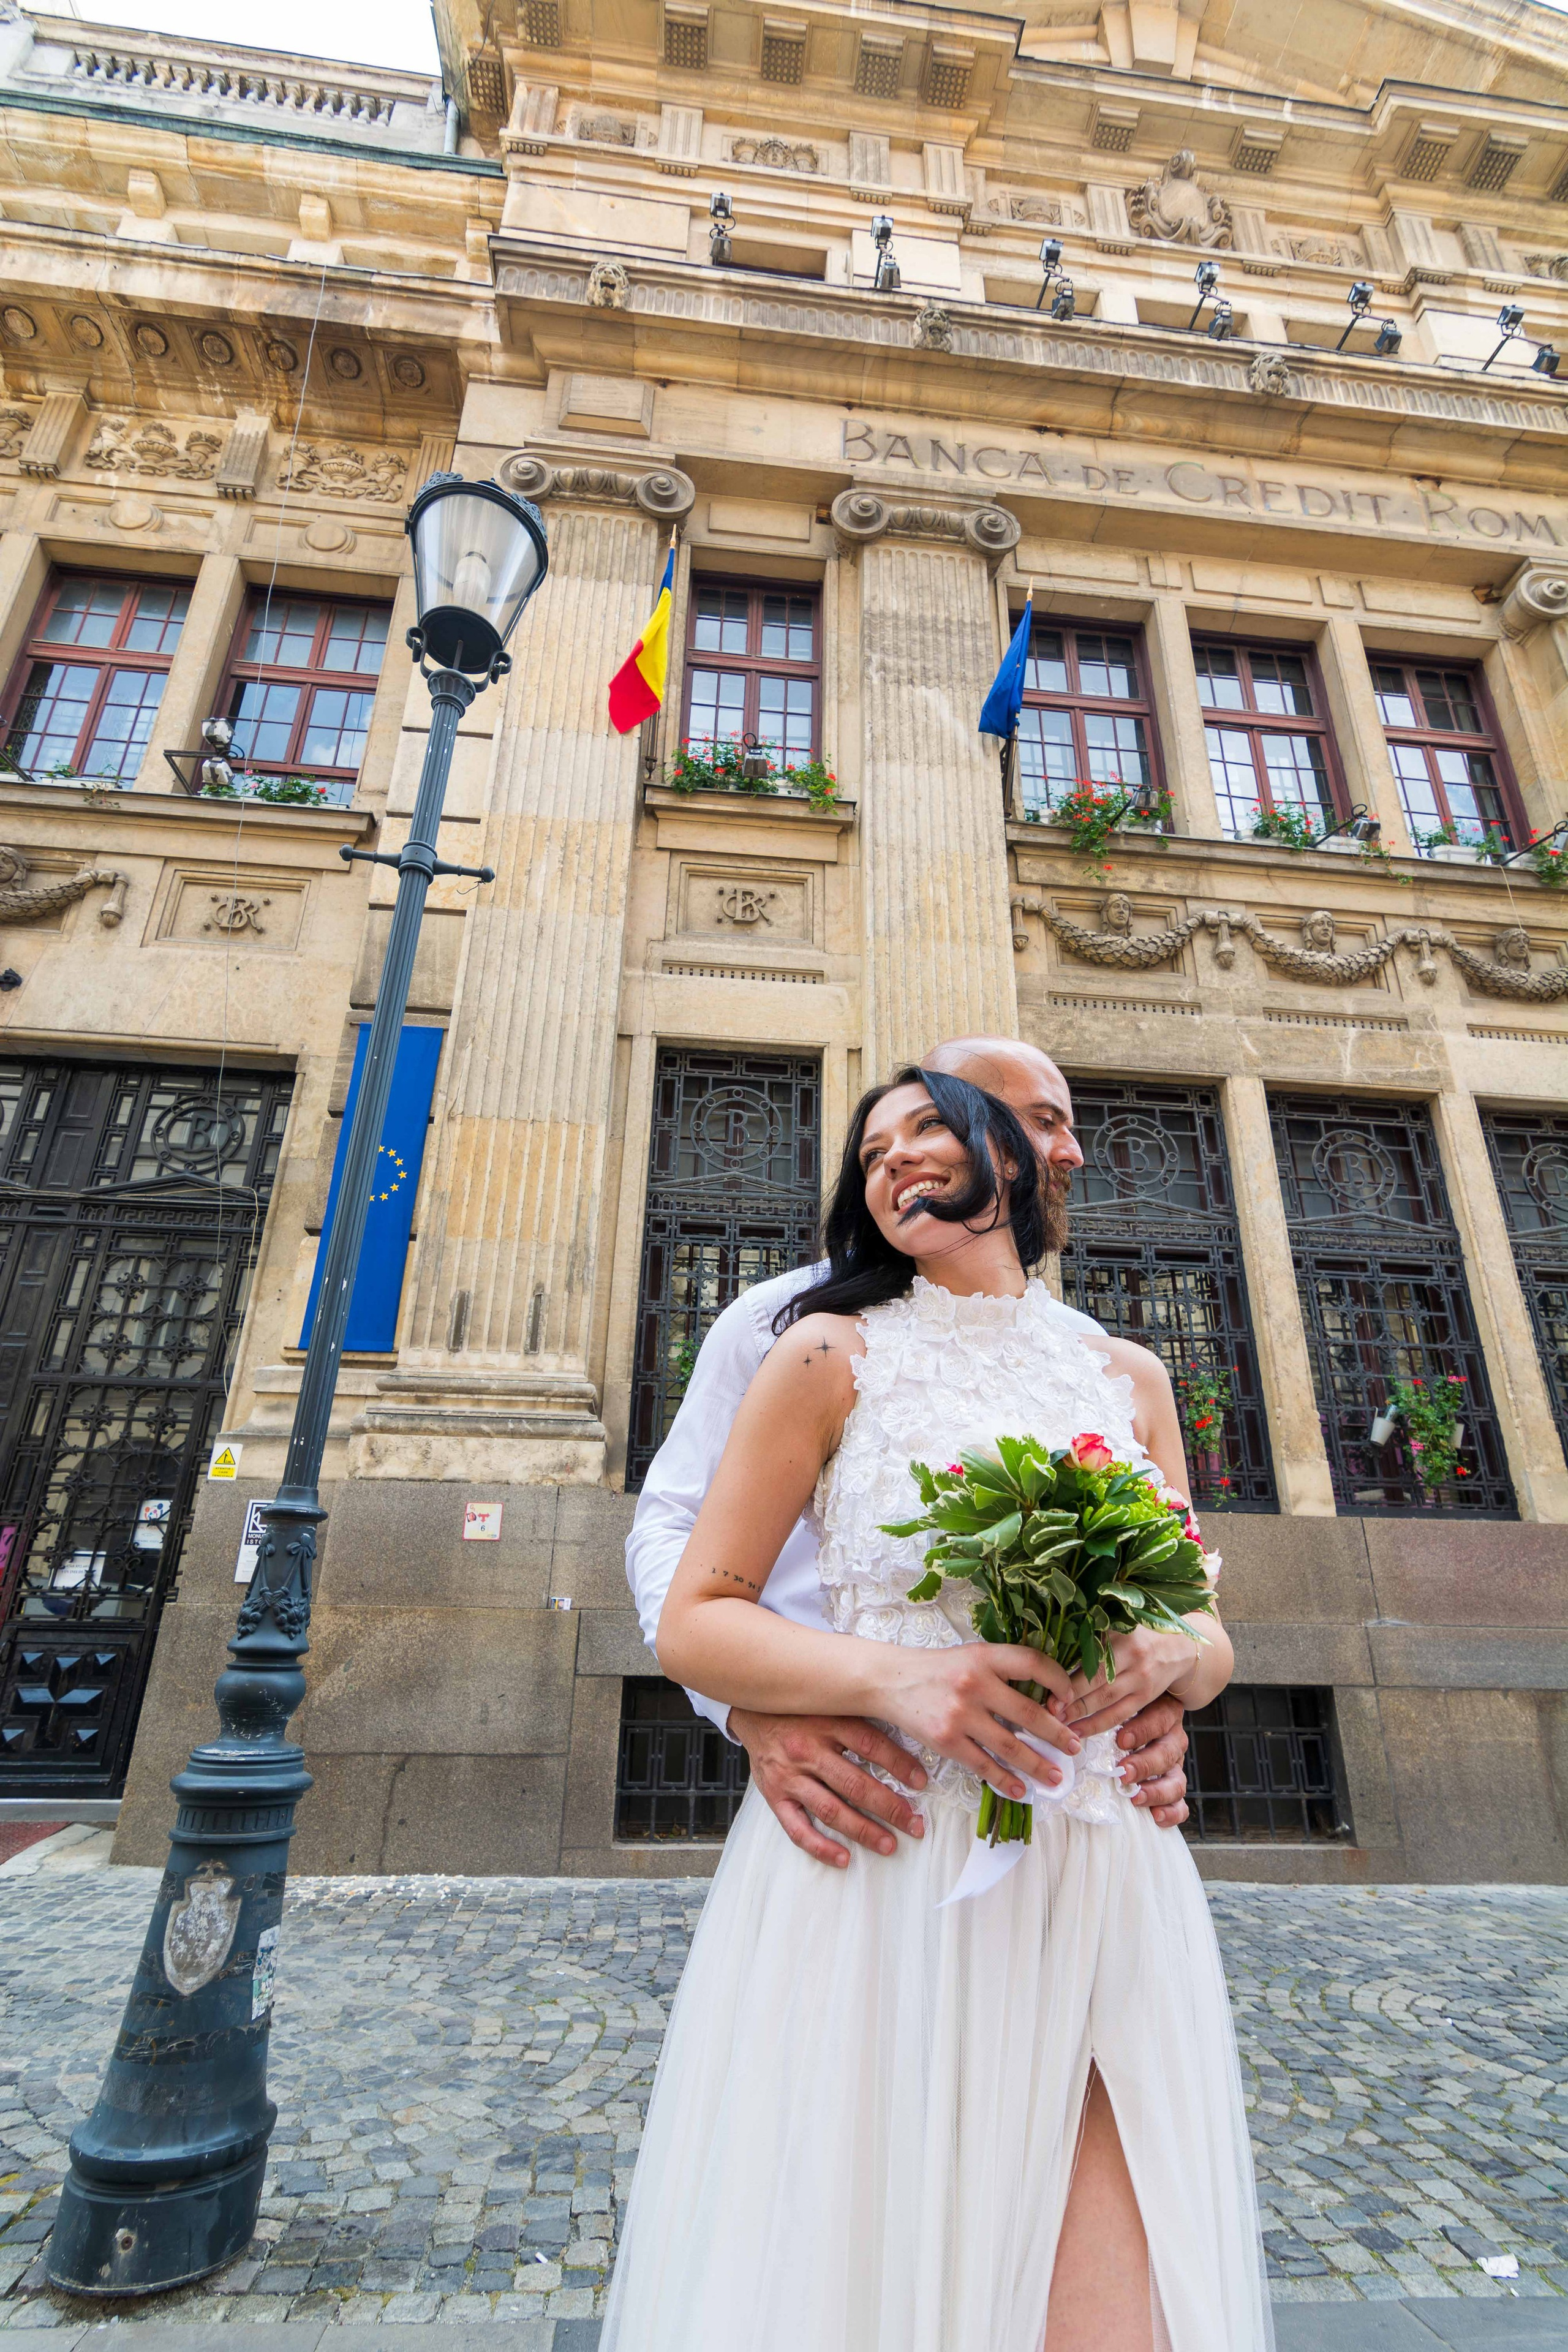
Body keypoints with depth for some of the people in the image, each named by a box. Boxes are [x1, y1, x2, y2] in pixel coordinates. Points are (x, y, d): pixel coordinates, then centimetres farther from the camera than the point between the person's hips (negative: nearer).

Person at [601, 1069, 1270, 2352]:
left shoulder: (1132, 1377, 9)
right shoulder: (833, 1352, -3)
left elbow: (1211, 1641, 13)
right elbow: (694, 1622, -4)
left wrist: (1161, 1658, -11)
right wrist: (897, 1678, -20)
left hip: (1098, 1890, 3)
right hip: (878, 1876, -2)